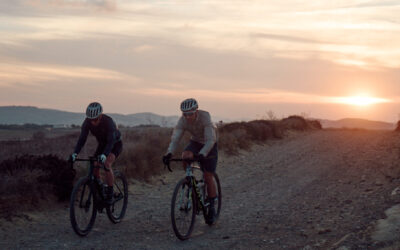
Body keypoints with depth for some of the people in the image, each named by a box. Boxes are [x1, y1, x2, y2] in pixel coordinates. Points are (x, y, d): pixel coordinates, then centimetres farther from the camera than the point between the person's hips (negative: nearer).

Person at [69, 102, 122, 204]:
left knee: (107, 164, -27)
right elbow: (82, 139, -22)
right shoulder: (87, 122, -21)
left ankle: (110, 193, -18)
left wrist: (104, 155, -57)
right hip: (102, 144, 6)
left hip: (115, 144, -5)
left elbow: (111, 141, -41)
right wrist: (75, 153, -38)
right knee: (94, 166, -11)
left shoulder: (108, 122, -35)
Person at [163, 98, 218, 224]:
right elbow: (175, 138, -28)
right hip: (195, 142, 3)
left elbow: (210, 139, -40)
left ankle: (211, 208, 8)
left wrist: (202, 154, -56)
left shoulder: (205, 116, -34)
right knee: (185, 156, -30)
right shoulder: (183, 120, -23)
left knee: (208, 177, -9)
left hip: (209, 145, -3)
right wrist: (169, 153, -48)